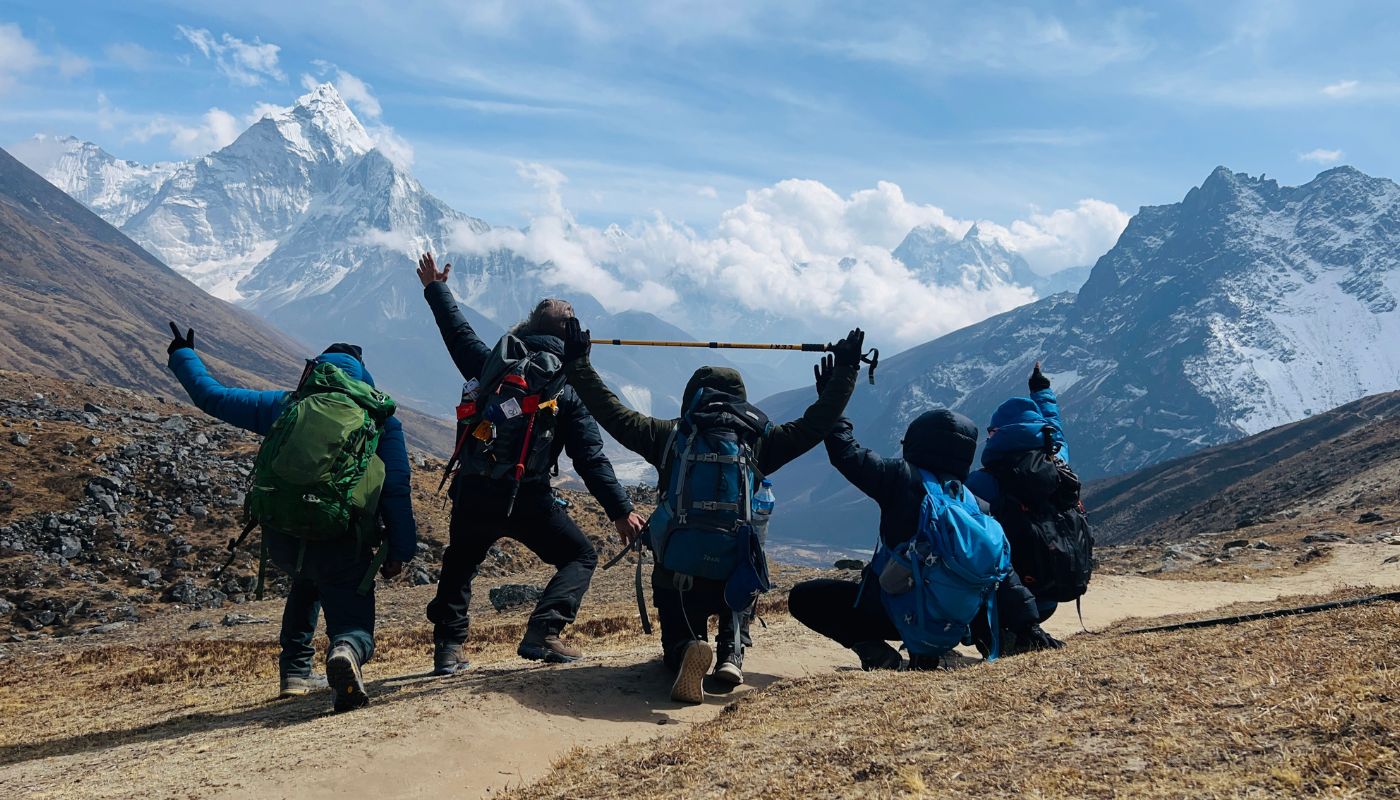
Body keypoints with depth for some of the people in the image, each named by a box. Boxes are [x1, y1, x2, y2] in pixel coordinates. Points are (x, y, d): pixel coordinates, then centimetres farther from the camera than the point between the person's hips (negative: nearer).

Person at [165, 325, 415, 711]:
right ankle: (346, 651, -31)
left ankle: (296, 671, 34)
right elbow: (396, 489, 2)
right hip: (340, 542, -3)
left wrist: (182, 356, 39)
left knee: (307, 581, 37)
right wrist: (399, 550, 6)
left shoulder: (285, 404, 14)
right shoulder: (380, 416, 10)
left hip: (281, 540, 3)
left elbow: (212, 396, 21)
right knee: (355, 628, 6)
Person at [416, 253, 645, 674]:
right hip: (527, 498, -4)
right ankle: (543, 631, -7)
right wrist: (620, 510, -6)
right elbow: (590, 458, -7)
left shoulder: (494, 366, 6)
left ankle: (448, 645, 19)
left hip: (473, 493, 4)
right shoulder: (570, 388, -2)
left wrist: (436, 287, 41)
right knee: (580, 557, 12)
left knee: (460, 562, 28)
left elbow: (460, 334, 24)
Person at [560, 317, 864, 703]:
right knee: (738, 603, 37)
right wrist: (846, 369, 17)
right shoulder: (758, 441, 1)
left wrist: (578, 363, 16)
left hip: (675, 575, -1)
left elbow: (613, 414, 6)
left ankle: (686, 652, -17)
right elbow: (816, 424, 6)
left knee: (676, 645, 24)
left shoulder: (668, 436, 1)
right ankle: (732, 653, 2)